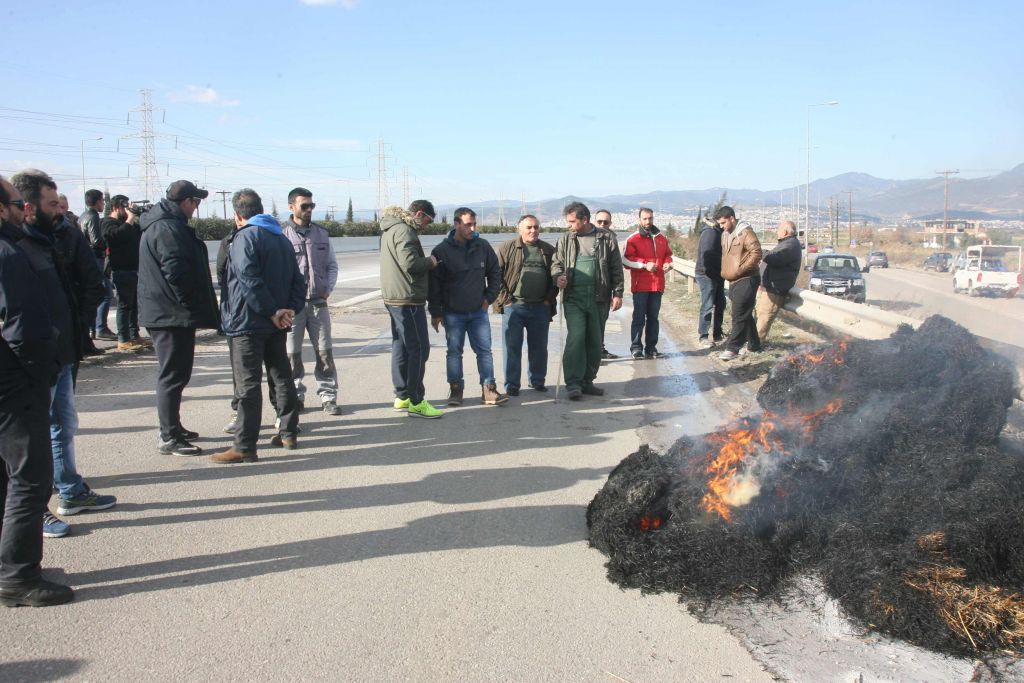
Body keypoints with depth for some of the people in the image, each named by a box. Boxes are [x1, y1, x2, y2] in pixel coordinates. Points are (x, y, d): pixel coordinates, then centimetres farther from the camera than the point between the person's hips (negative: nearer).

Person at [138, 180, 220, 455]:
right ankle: (169, 438, 1)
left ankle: (172, 429, 28)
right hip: (172, 315, -11)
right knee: (173, 375, -5)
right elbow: (176, 273, -24)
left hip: (164, 313, 11)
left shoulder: (161, 224, 17)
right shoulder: (168, 229, -17)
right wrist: (191, 306, -15)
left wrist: (192, 308, 20)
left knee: (174, 373, 18)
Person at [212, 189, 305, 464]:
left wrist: (273, 312, -17)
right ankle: (288, 433, 23)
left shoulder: (246, 236, -11)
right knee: (282, 377, 15)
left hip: (248, 323, -8)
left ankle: (245, 446, -2)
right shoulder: (282, 238, 15)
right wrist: (291, 309, 0)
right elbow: (298, 280, 12)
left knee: (248, 384, -5)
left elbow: (249, 280, -22)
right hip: (277, 326, 8)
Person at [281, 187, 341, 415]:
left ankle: (328, 396, 12)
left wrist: (328, 289, 2)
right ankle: (295, 397, 17)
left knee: (325, 351, 4)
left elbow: (332, 264, 15)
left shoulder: (321, 233, 9)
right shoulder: (281, 234, -5)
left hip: (318, 302, 3)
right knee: (292, 353, 4)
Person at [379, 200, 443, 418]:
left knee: (401, 348, 15)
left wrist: (426, 263, 10)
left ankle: (402, 396, 24)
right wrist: (430, 262, -8)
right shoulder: (404, 231, -15)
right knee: (418, 349, -6)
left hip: (394, 298, 11)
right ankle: (416, 402, -2)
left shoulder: (390, 229, 18)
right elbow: (410, 262, -25)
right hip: (408, 299, -11)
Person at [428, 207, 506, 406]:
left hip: (479, 311, 2)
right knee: (454, 352, 6)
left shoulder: (483, 246, 0)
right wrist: (435, 313, -5)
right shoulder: (442, 251, -8)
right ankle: (455, 390, 16)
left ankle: (489, 390, 8)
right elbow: (434, 284, -5)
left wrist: (489, 298, 3)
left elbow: (495, 273, 11)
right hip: (453, 313, -2)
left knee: (485, 351, 2)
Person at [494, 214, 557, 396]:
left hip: (540, 307, 3)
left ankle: (537, 380, 25)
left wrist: (549, 299, 4)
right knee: (512, 347, 0)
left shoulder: (548, 250, 10)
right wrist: (505, 298, -7)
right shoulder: (507, 248, 1)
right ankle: (511, 384, 8)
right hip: (513, 306, -3)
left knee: (539, 347, 11)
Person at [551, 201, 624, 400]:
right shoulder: (565, 240, 5)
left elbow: (616, 268, 5)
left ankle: (587, 381, 21)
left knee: (594, 342, 9)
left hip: (598, 299, 1)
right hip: (574, 299, -1)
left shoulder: (606, 238, 2)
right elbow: (556, 262, 11)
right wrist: (558, 276, -11)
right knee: (576, 338, -12)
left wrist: (617, 293, 0)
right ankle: (573, 383, -7)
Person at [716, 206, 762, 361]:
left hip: (746, 280, -9)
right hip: (733, 281, 9)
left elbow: (756, 253, -20)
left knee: (739, 315, -10)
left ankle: (732, 348, -12)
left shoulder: (745, 232, -12)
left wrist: (741, 269, -20)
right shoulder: (725, 234, 13)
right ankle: (753, 344, 26)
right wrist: (725, 272, 15)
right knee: (745, 314, 15)